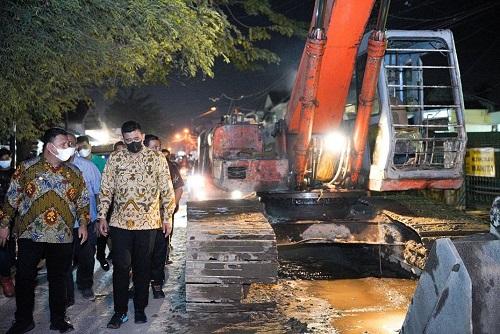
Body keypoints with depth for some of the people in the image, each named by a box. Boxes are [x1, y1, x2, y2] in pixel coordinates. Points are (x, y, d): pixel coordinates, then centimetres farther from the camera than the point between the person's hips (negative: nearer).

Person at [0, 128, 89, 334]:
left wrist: (83, 223, 7)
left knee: (58, 279, 10)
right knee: (24, 278, 4)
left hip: (62, 237, 2)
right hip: (30, 234, -2)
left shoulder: (74, 173, 6)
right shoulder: (27, 168, -1)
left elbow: (82, 200, 13)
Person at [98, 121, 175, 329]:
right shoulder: (115, 159, 4)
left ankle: (140, 309, 23)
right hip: (120, 222, 1)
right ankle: (120, 311, 15)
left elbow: (167, 190, 3)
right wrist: (102, 216, 0)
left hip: (147, 222, 0)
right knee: (121, 267, 2)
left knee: (142, 267, 9)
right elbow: (105, 189, 5)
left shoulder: (156, 159, 1)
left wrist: (168, 217, 1)